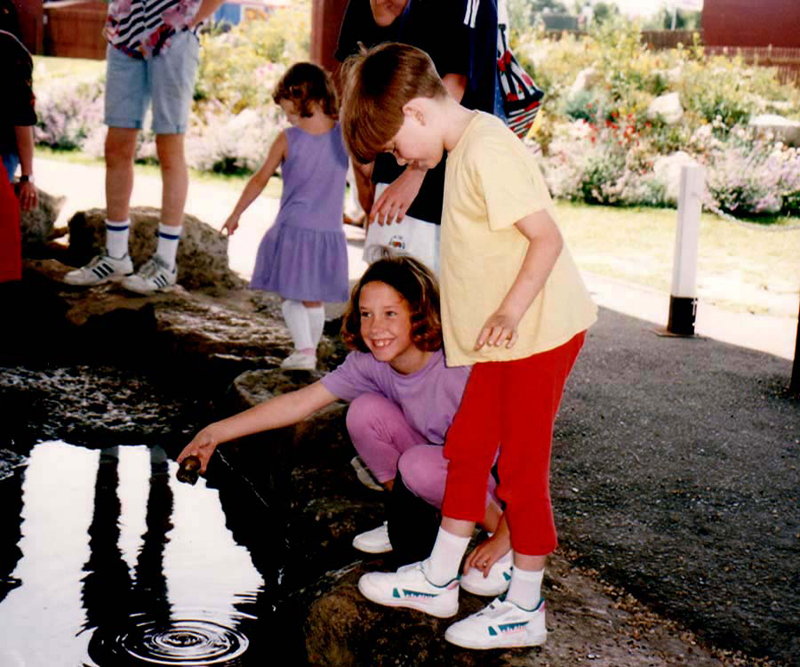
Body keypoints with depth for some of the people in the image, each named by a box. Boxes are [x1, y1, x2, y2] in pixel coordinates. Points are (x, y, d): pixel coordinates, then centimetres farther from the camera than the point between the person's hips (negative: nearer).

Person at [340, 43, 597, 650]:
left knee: (521, 464, 0)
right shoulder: (465, 148, 11)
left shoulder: (486, 151, -19)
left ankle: (524, 610, 14)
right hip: (505, 340, 10)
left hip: (539, 331, -10)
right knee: (466, 448, 15)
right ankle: (438, 581, 29)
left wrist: (509, 313, -26)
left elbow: (547, 237, -24)